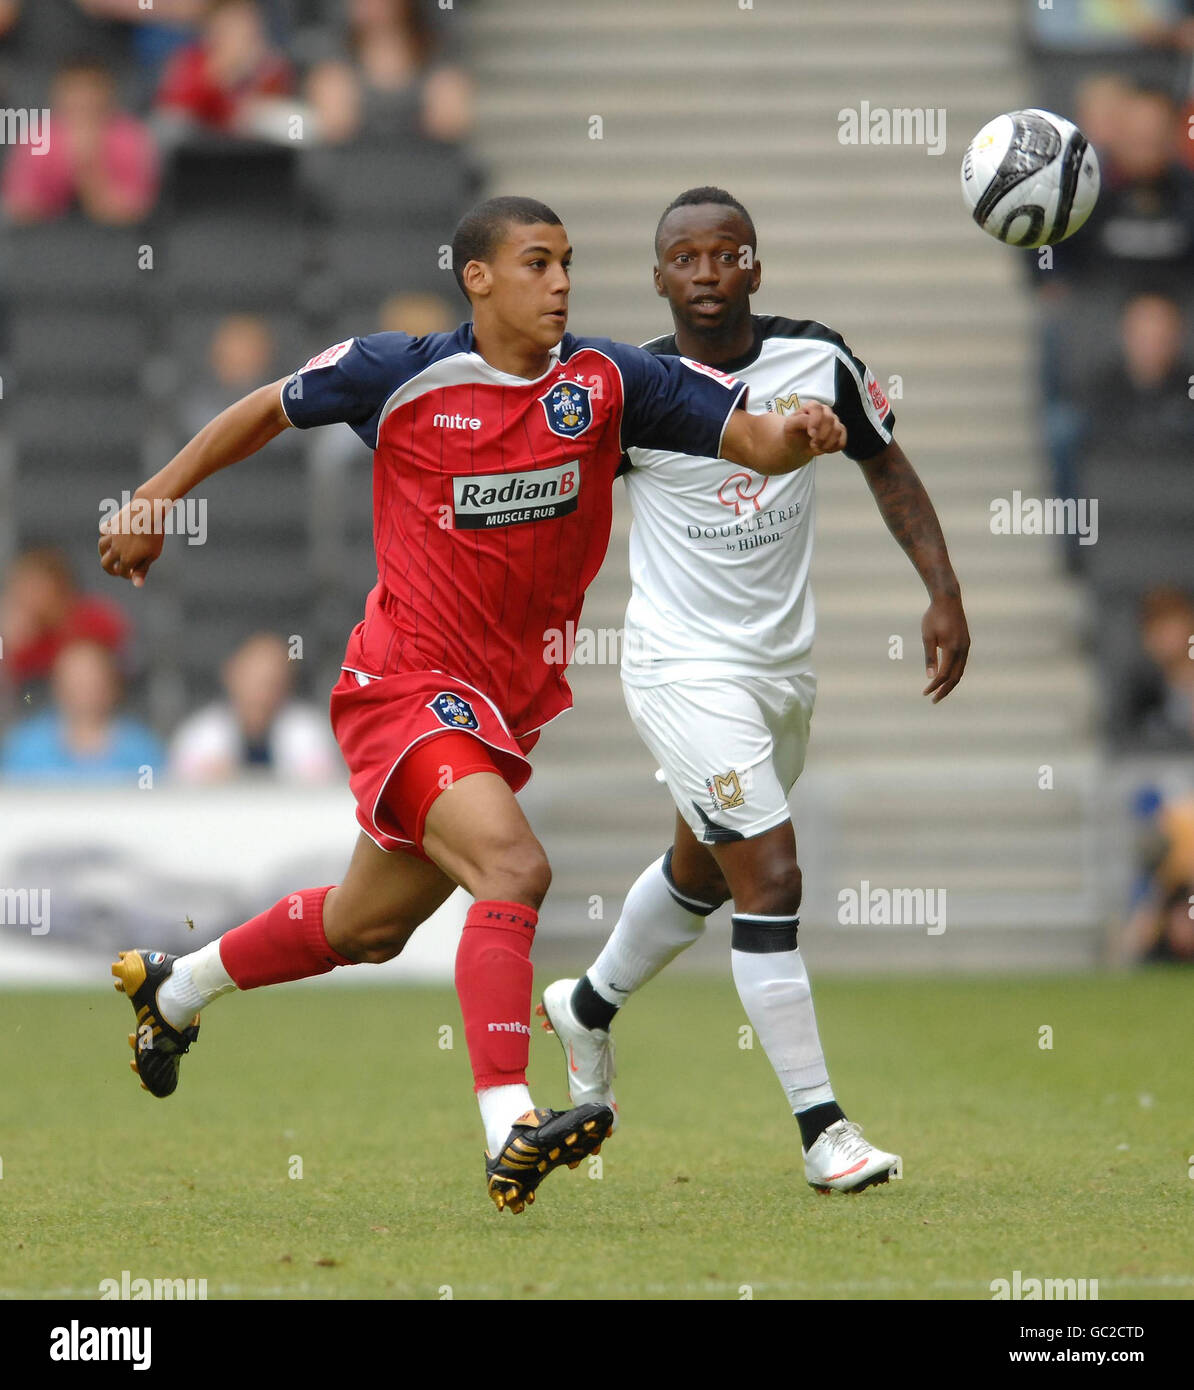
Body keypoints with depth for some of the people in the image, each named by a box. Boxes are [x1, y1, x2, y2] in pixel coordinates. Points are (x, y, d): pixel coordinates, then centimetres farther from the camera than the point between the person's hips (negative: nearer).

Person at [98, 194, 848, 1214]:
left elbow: (749, 437, -10)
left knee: (366, 928, 21)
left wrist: (797, 434, -32)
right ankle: (511, 1132, -35)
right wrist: (154, 504, 14)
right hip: (405, 683, -5)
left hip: (515, 700, 5)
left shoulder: (606, 382, -4)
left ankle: (174, 988, 46)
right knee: (514, 866, -29)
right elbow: (268, 411, 8)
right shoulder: (398, 376, -9)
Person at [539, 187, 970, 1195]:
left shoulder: (818, 360, -5)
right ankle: (822, 1128, -10)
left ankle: (589, 1008, 50)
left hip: (785, 666, 5)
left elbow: (886, 465, 8)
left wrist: (944, 594, 1)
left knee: (702, 873, 22)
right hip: (685, 668, -5)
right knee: (771, 880, -15)